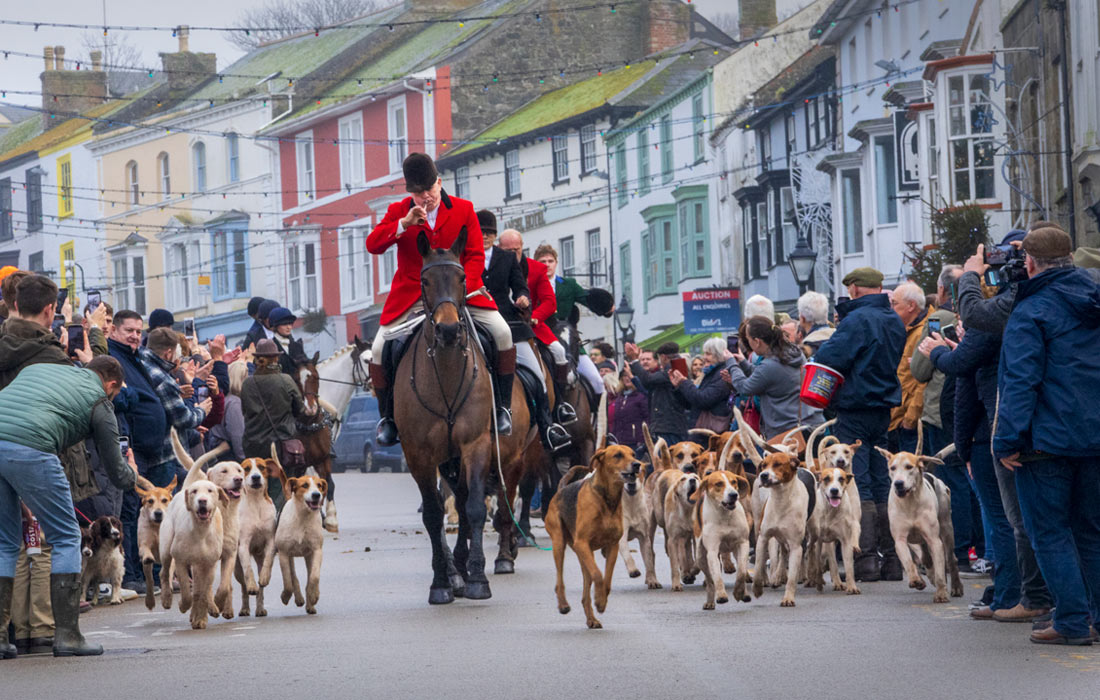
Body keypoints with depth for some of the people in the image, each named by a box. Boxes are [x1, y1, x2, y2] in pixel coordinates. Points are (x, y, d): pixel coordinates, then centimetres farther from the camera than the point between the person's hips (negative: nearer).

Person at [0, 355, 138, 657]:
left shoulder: (38, 369, 33)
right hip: (28, 448, -5)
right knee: (66, 538, 10)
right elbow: (119, 477, 21)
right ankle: (67, 635, 7)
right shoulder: (99, 401, 17)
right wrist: (132, 472, 45)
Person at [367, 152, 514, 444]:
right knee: (379, 351, -14)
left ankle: (502, 408, -4)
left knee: (502, 333, -20)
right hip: (410, 296, 0)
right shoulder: (398, 211, 3)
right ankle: (387, 417, 9)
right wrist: (405, 224, -24)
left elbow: (475, 255, 1)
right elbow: (372, 245, -9)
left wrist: (461, 288, -17)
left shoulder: (463, 210, 3)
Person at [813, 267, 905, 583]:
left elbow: (830, 358, -19)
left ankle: (866, 559, -11)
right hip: (884, 408, 8)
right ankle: (892, 558, 9)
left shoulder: (858, 320, -15)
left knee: (857, 484, -7)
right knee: (881, 482, 11)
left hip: (855, 410, -8)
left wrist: (822, 349, 1)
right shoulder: (894, 321, 12)